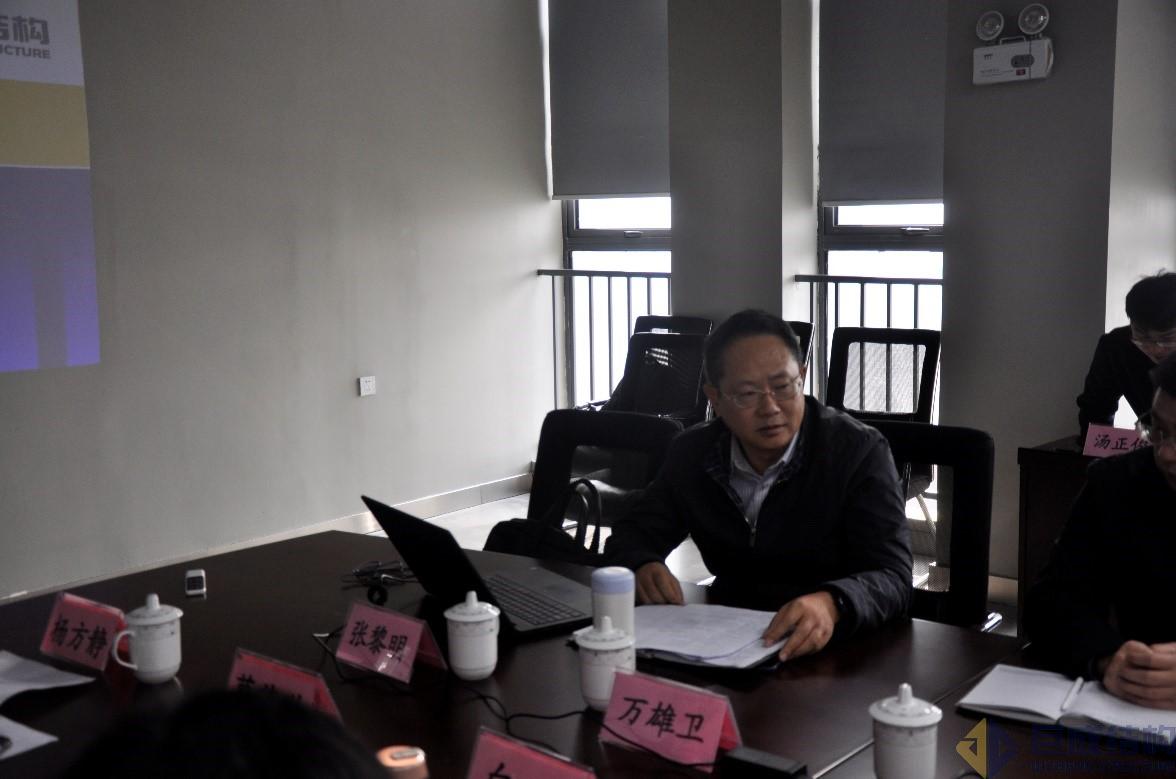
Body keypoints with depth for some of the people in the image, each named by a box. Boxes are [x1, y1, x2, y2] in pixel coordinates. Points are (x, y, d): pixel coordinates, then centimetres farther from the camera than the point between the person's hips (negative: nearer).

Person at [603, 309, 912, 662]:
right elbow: (632, 535, 10)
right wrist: (643, 567, -16)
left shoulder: (860, 451, -11)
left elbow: (892, 579, -19)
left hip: (832, 646, -4)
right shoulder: (692, 452, 2)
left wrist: (831, 604, -43)